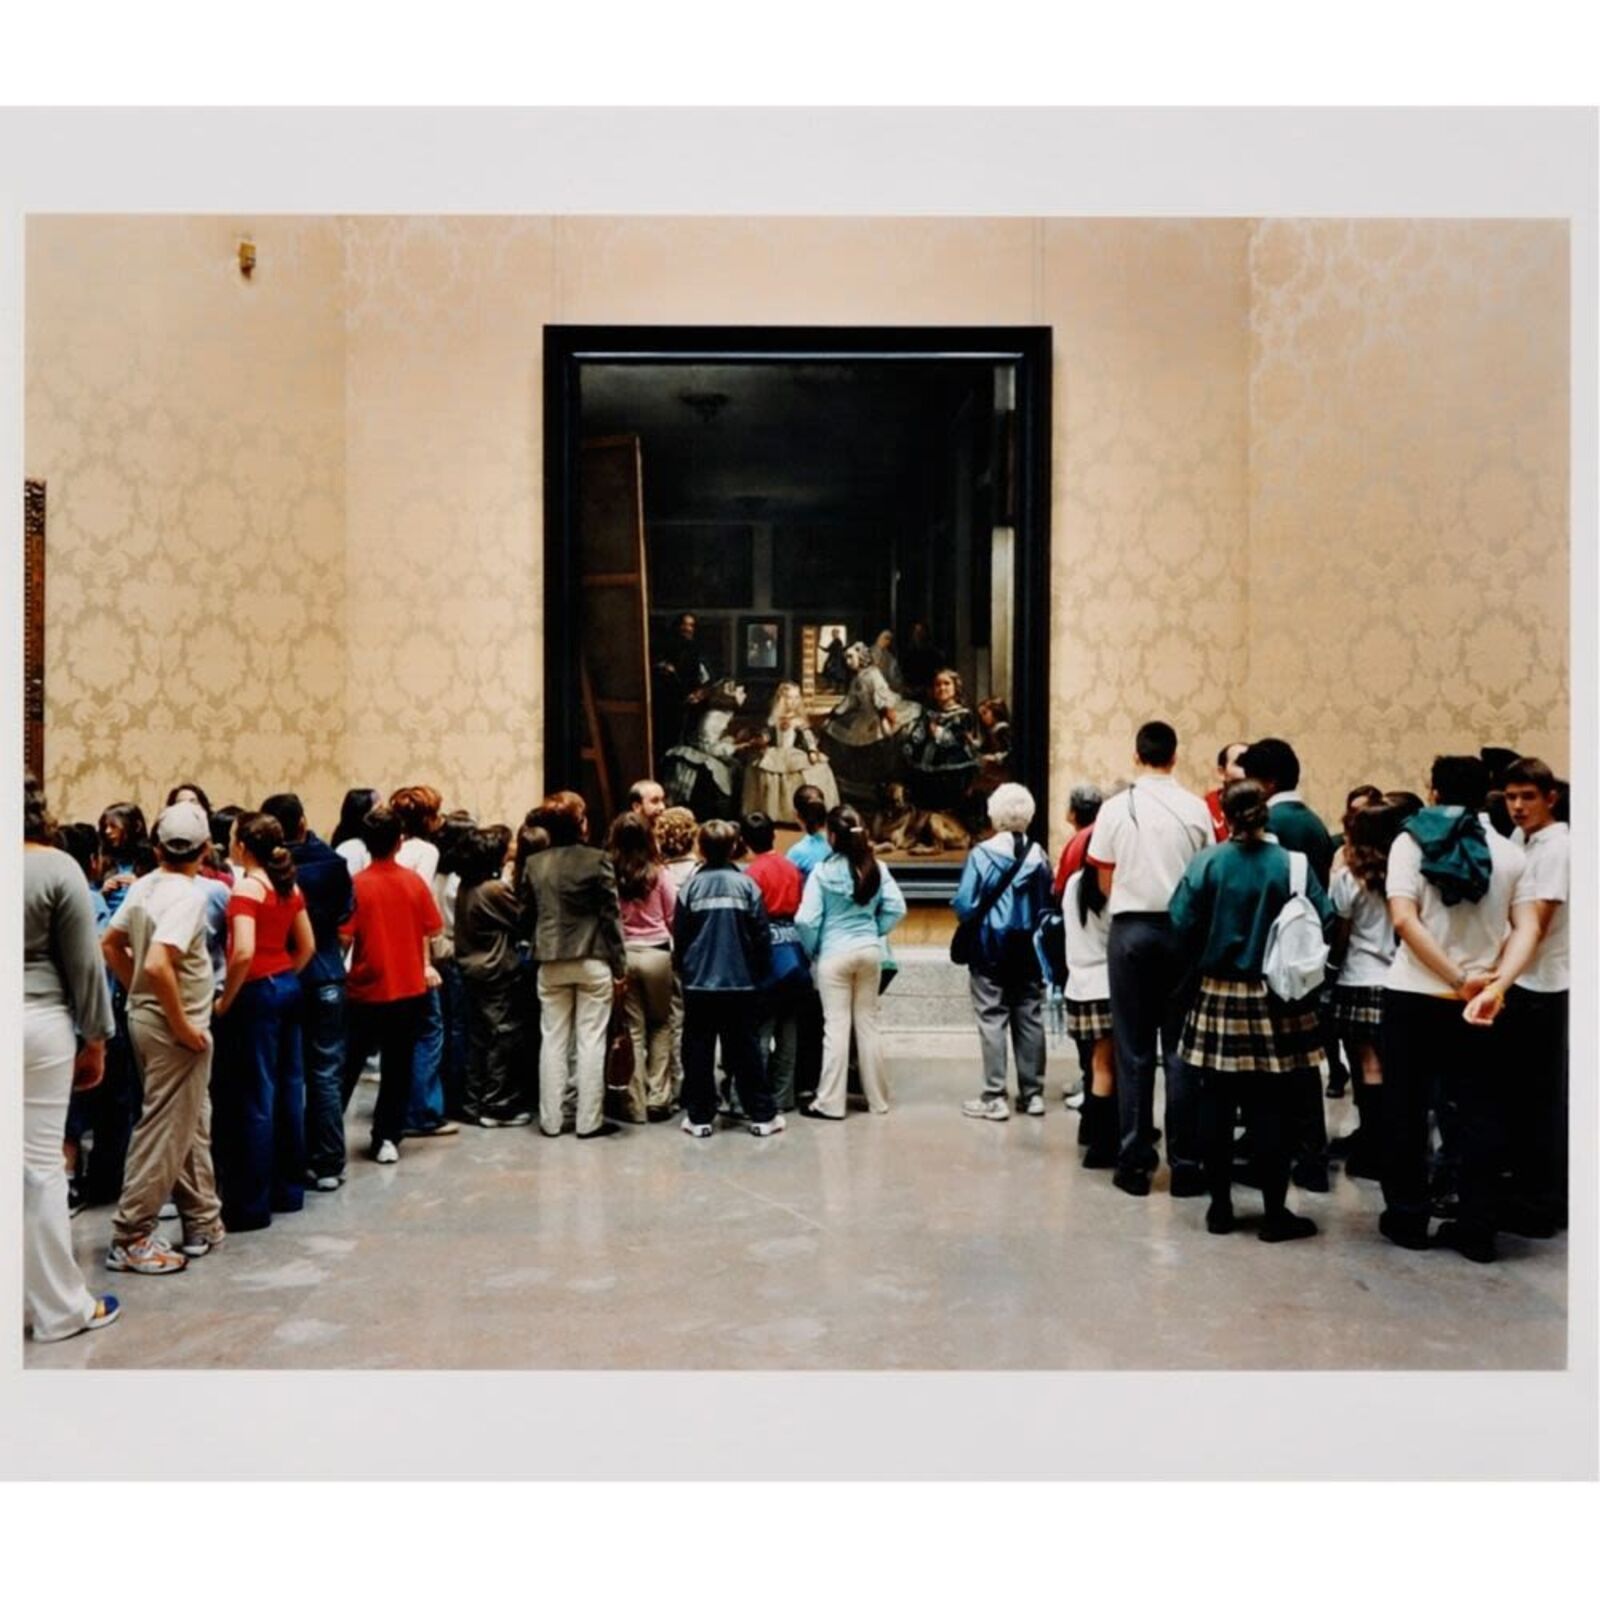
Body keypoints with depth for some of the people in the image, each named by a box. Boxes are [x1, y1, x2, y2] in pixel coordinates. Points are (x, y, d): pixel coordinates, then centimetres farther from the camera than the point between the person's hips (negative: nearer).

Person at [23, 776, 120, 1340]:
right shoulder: (57, 867, -8)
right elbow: (84, 962, -6)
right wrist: (95, 1038, 3)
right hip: (39, 1023, -4)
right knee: (39, 1163, 2)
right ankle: (60, 1308, 13)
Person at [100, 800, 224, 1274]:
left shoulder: (144, 885, 5)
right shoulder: (189, 894, -20)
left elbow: (110, 944, 13)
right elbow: (157, 964, -30)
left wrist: (139, 994, 18)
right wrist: (182, 1024, -20)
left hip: (146, 1016, 9)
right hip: (171, 1026, -9)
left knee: (192, 1126, 18)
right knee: (165, 1131, 1)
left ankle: (202, 1222, 27)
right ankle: (131, 1238, 9)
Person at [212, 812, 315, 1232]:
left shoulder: (247, 888, -15)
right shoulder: (289, 885, 9)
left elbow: (244, 953, -25)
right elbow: (306, 946, 13)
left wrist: (225, 1000, -15)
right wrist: (286, 978, 16)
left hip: (258, 993, -8)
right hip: (288, 987, 8)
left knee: (254, 1098, -1)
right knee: (288, 1089, 13)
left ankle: (252, 1204, 7)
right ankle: (289, 1188, 24)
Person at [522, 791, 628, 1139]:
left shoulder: (534, 864, 2)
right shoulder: (597, 860, -9)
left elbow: (528, 915, 5)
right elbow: (610, 917, -8)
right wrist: (620, 967, -4)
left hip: (551, 963, 3)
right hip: (592, 961, -3)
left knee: (553, 1041, 10)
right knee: (590, 1041, 3)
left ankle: (550, 1120, 15)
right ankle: (589, 1121, 7)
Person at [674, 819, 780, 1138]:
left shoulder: (692, 886, -5)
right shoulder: (746, 884, -4)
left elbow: (680, 935, 0)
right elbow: (761, 935, -2)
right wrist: (759, 972, 11)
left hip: (699, 982, -1)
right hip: (740, 981, 1)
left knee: (698, 1051, 8)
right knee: (744, 1050, 8)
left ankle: (699, 1117, 10)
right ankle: (762, 1115, 12)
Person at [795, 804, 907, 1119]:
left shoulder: (823, 871, -13)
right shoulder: (876, 868, -1)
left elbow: (806, 919, -15)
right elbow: (896, 908, -1)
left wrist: (810, 950, 1)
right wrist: (875, 932, 11)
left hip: (835, 954, -4)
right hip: (870, 951, 4)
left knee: (836, 1026, 1)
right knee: (868, 1023, 13)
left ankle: (830, 1102, 7)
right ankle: (877, 1098, 21)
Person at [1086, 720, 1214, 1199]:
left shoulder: (1116, 807, -2)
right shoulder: (1196, 809, -2)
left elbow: (1105, 880, 1)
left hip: (1130, 928, 0)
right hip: (1182, 928, 0)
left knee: (1133, 1050, 6)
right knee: (1179, 1049, 6)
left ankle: (1135, 1163, 8)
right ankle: (1185, 1163, 8)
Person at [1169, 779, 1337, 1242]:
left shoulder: (1205, 862, -6)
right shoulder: (1291, 864, -7)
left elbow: (1182, 922, -10)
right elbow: (1323, 923, -8)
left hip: (1217, 996, 1)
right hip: (1275, 999, -1)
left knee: (1216, 1105, 10)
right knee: (1269, 1107, 6)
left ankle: (1220, 1207, 18)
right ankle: (1275, 1212, 12)